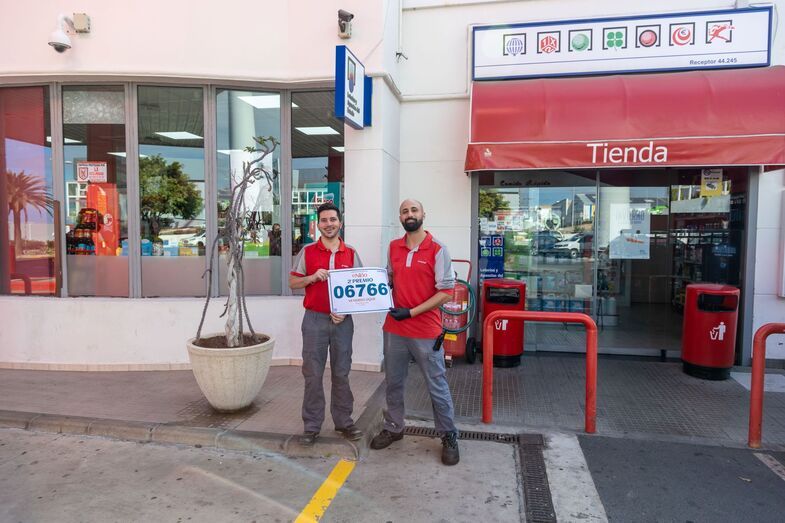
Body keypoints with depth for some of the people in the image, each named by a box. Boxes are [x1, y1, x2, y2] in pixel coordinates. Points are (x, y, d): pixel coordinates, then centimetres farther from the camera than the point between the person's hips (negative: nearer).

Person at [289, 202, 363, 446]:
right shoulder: (307, 252, 2)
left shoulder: (351, 253, 4)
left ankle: (344, 421, 22)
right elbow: (293, 282, 4)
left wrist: (346, 311, -8)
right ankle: (311, 426, 16)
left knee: (341, 373, 10)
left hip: (343, 321, 1)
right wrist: (312, 277, -15)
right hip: (315, 319, -1)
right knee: (313, 374, 4)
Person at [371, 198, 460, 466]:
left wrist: (411, 312, -17)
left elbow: (446, 292, -12)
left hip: (426, 332, -5)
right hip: (394, 329, 5)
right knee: (393, 383, 17)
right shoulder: (393, 247, 6)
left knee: (437, 387, 7)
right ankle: (393, 428, 36)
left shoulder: (437, 249, -10)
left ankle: (449, 437, 24)